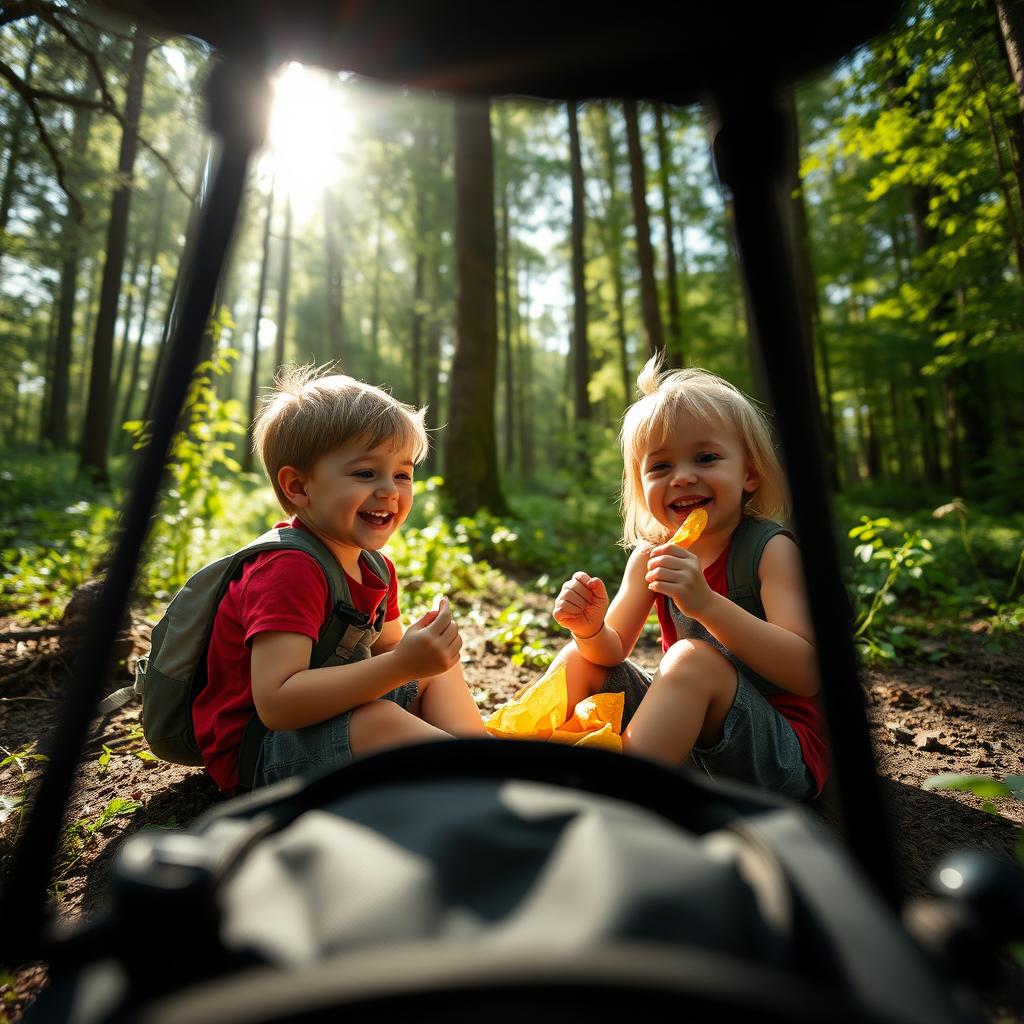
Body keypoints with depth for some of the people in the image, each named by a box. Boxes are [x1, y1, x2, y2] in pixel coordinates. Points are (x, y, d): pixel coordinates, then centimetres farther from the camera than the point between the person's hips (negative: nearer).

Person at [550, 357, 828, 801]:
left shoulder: (770, 548, -16)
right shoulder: (650, 556, -2)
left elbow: (806, 674, -27)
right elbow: (612, 650, 1)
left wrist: (705, 603, -40)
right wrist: (590, 629, -23)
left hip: (783, 756, -5)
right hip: (688, 743, 5)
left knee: (692, 657, -32)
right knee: (580, 655, -3)